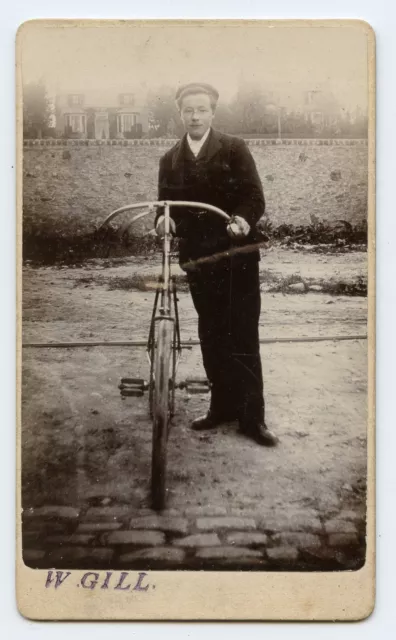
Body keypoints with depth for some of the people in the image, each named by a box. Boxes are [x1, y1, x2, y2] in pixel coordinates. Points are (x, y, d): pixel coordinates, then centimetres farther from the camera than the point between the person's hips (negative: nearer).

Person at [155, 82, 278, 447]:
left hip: (237, 255, -3)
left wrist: (243, 219, -27)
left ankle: (252, 416, 5)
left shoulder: (234, 149, 1)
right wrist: (164, 220, -15)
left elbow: (255, 197, -6)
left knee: (243, 337, -3)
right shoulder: (170, 160, 11)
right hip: (198, 258, 4)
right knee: (211, 336, 10)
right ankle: (223, 406, 22)